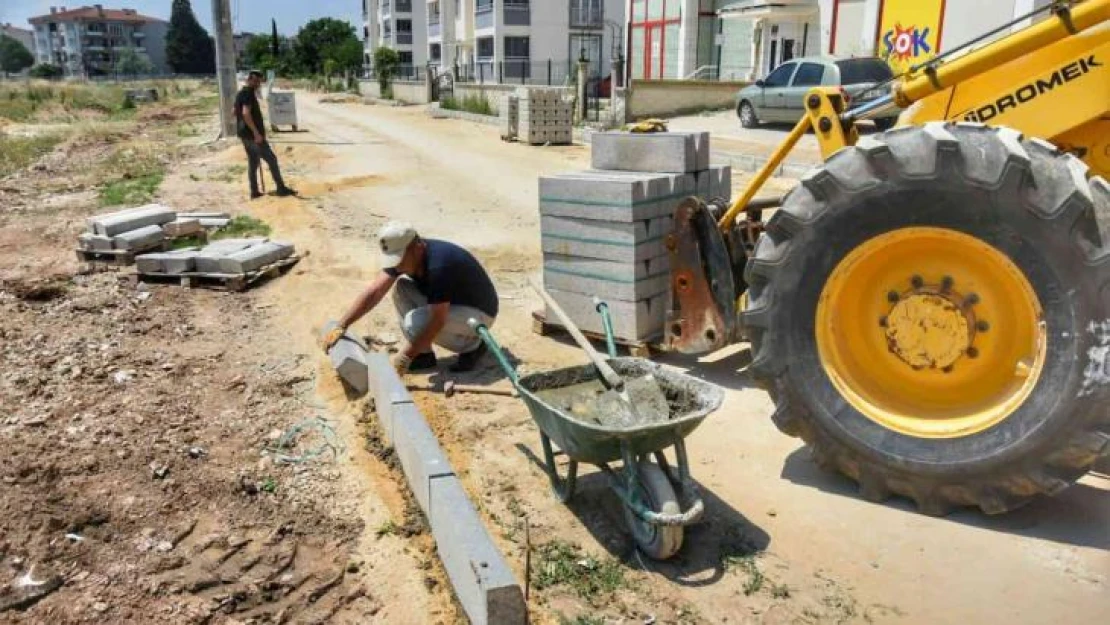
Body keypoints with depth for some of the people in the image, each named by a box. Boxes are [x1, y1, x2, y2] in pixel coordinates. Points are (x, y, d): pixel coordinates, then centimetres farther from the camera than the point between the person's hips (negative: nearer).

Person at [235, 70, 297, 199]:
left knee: (253, 162, 12)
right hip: (252, 134, -10)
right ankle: (281, 189, -1)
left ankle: (254, 191, 13)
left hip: (245, 134, 10)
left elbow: (235, 112, 25)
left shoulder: (240, 93, 15)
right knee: (271, 159, -3)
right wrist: (256, 132, -26)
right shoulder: (249, 93, -15)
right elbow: (246, 113, -25)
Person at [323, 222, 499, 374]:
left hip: (479, 312, -8)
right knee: (401, 286, -9)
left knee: (415, 322, -27)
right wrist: (341, 327, -12)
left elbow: (438, 321, -31)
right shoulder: (403, 255, -10)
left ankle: (473, 345, -6)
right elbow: (374, 292, -8)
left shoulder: (439, 265, -34)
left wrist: (405, 356, -26)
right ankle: (424, 354, -1)